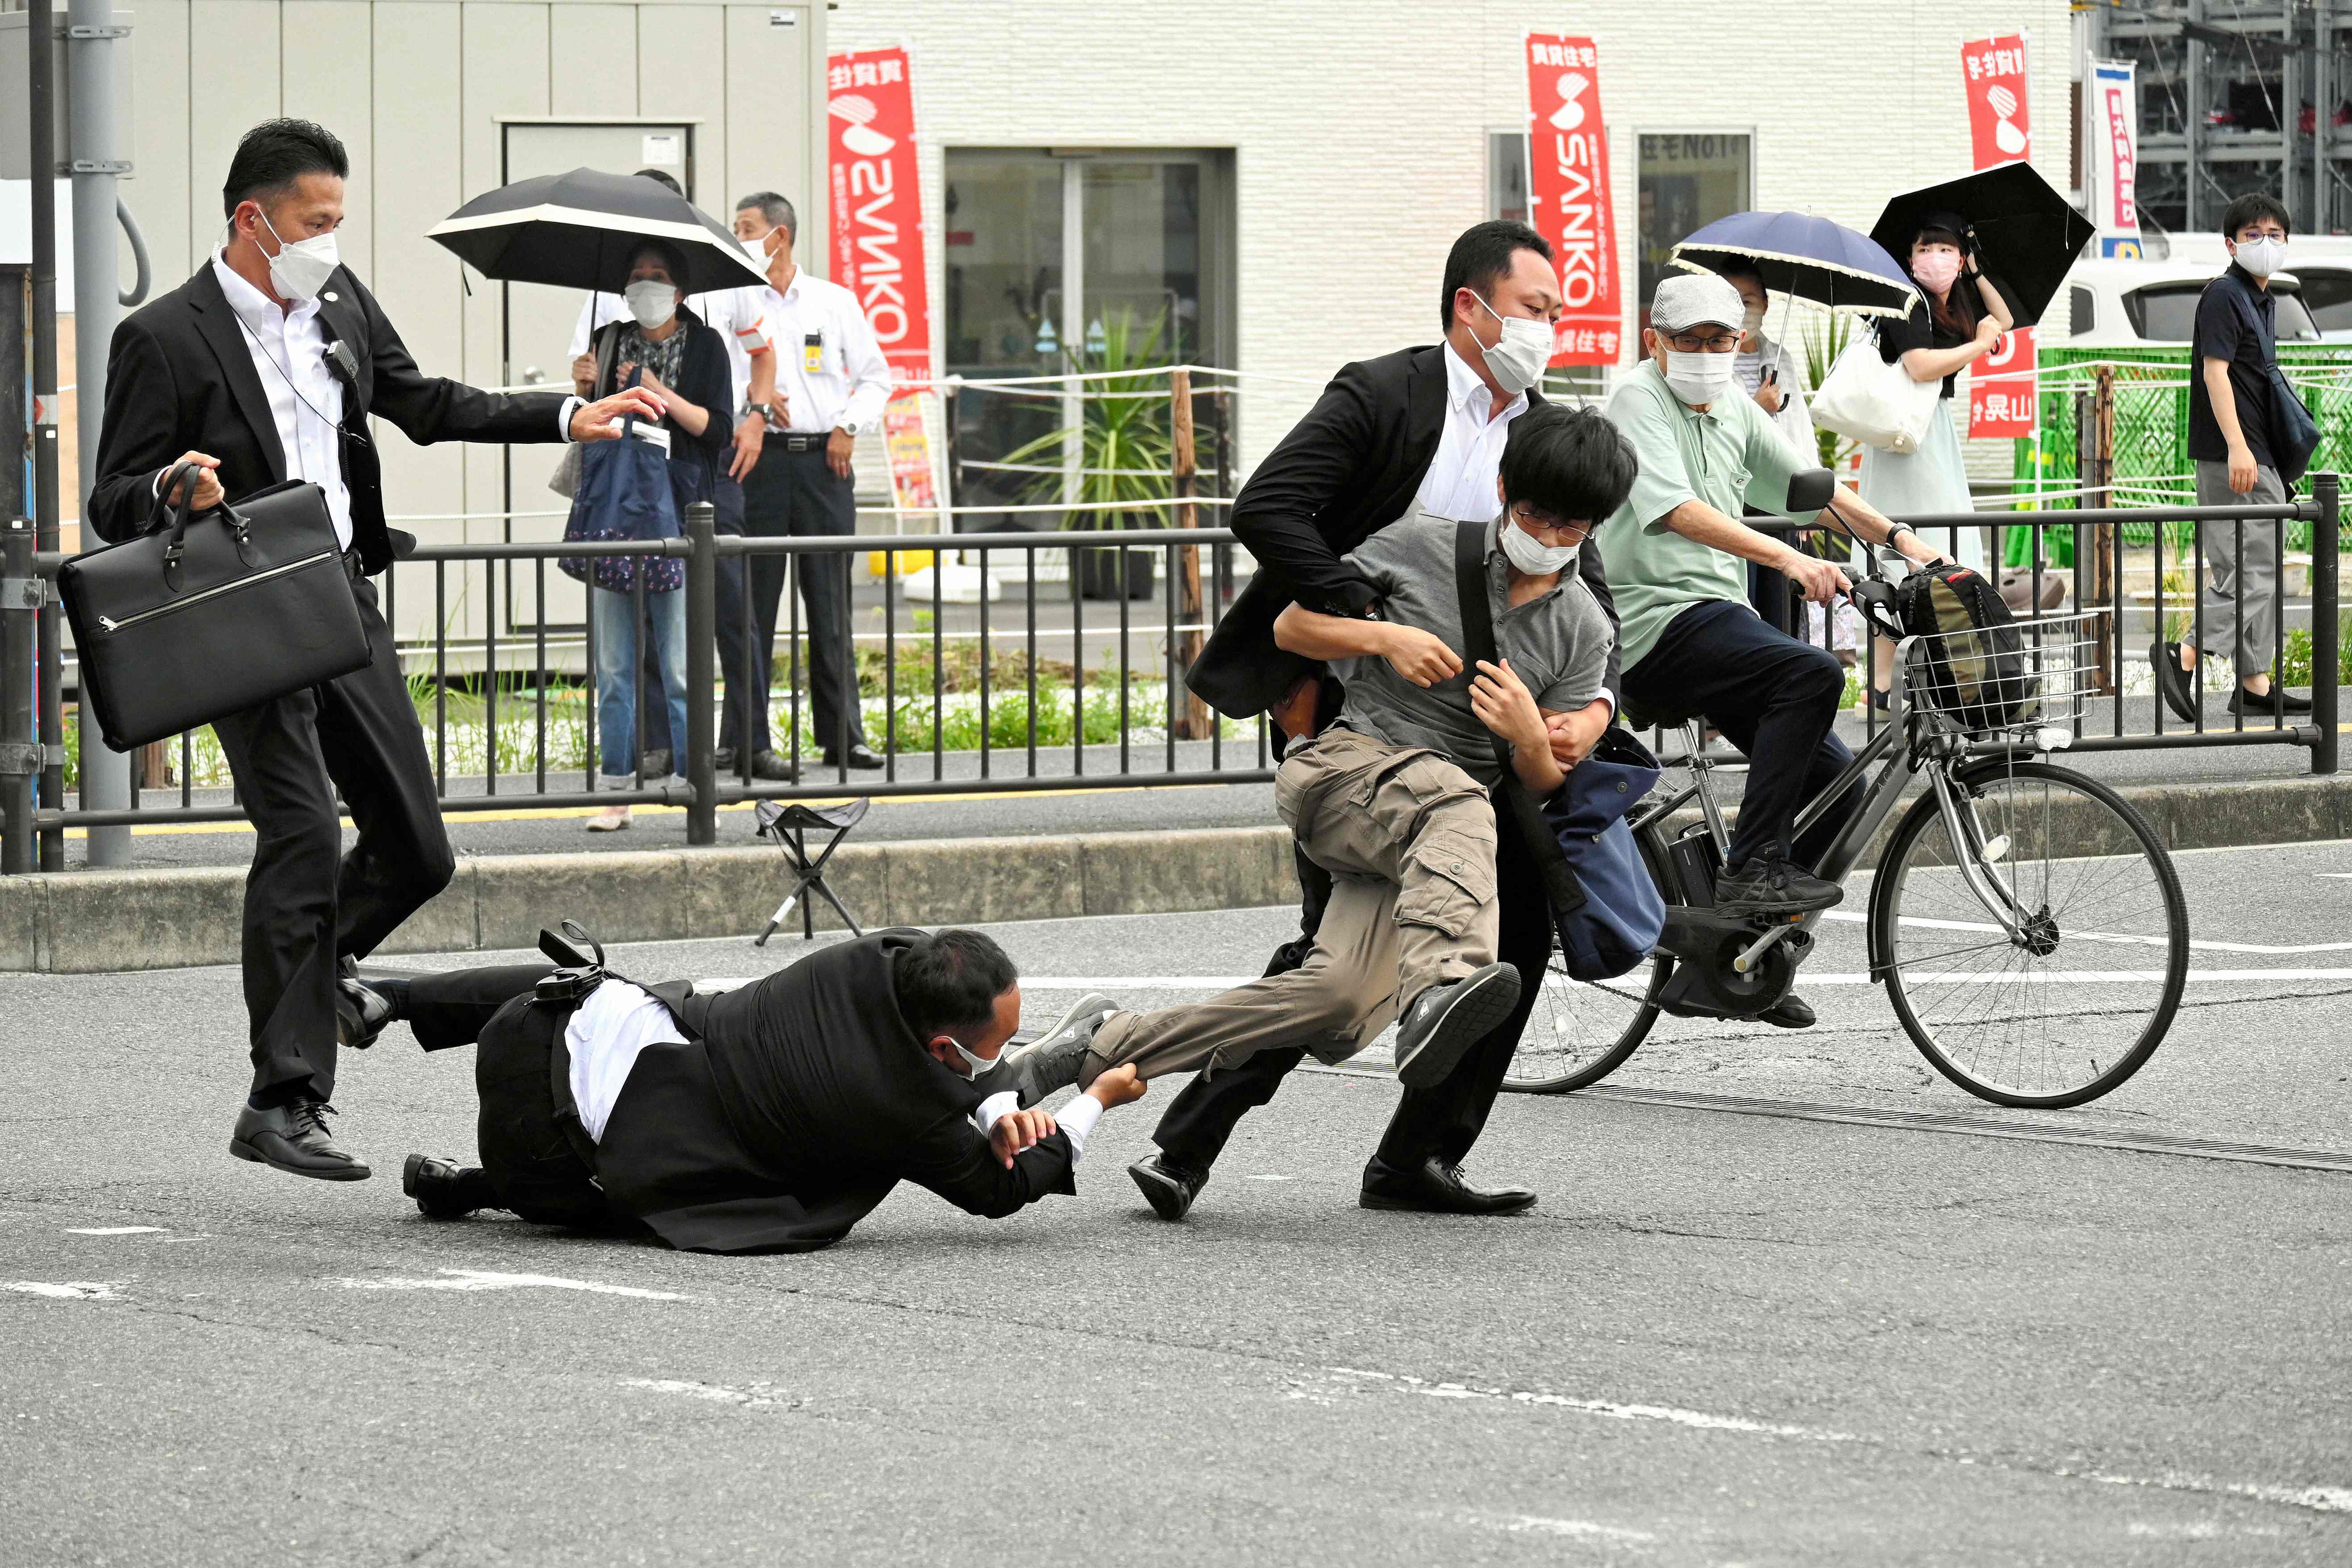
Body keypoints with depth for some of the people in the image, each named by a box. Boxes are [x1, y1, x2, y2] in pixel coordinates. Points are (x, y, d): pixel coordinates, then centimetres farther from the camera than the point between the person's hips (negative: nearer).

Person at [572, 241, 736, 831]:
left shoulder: (703, 345, 4)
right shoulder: (611, 341, 13)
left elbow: (719, 431, -3)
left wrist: (660, 393, -12)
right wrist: (584, 392, -3)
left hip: (679, 512, -3)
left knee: (679, 666, -5)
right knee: (614, 667, 2)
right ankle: (616, 789, 5)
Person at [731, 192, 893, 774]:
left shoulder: (836, 303, 10)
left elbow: (875, 376, 14)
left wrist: (849, 427, 0)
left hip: (824, 462, 1)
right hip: (759, 458, -1)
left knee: (831, 603, 2)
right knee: (752, 600, -3)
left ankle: (843, 736, 6)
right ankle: (746, 739, 0)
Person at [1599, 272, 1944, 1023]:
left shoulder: (1735, 410, 17)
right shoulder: (1640, 400, -8)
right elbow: (1675, 509, -23)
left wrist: (1899, 538, 2)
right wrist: (1787, 557, -35)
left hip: (1718, 618, 9)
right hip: (1659, 622, -9)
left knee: (1835, 780, 3)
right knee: (1812, 674, -30)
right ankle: (1752, 870, -28)